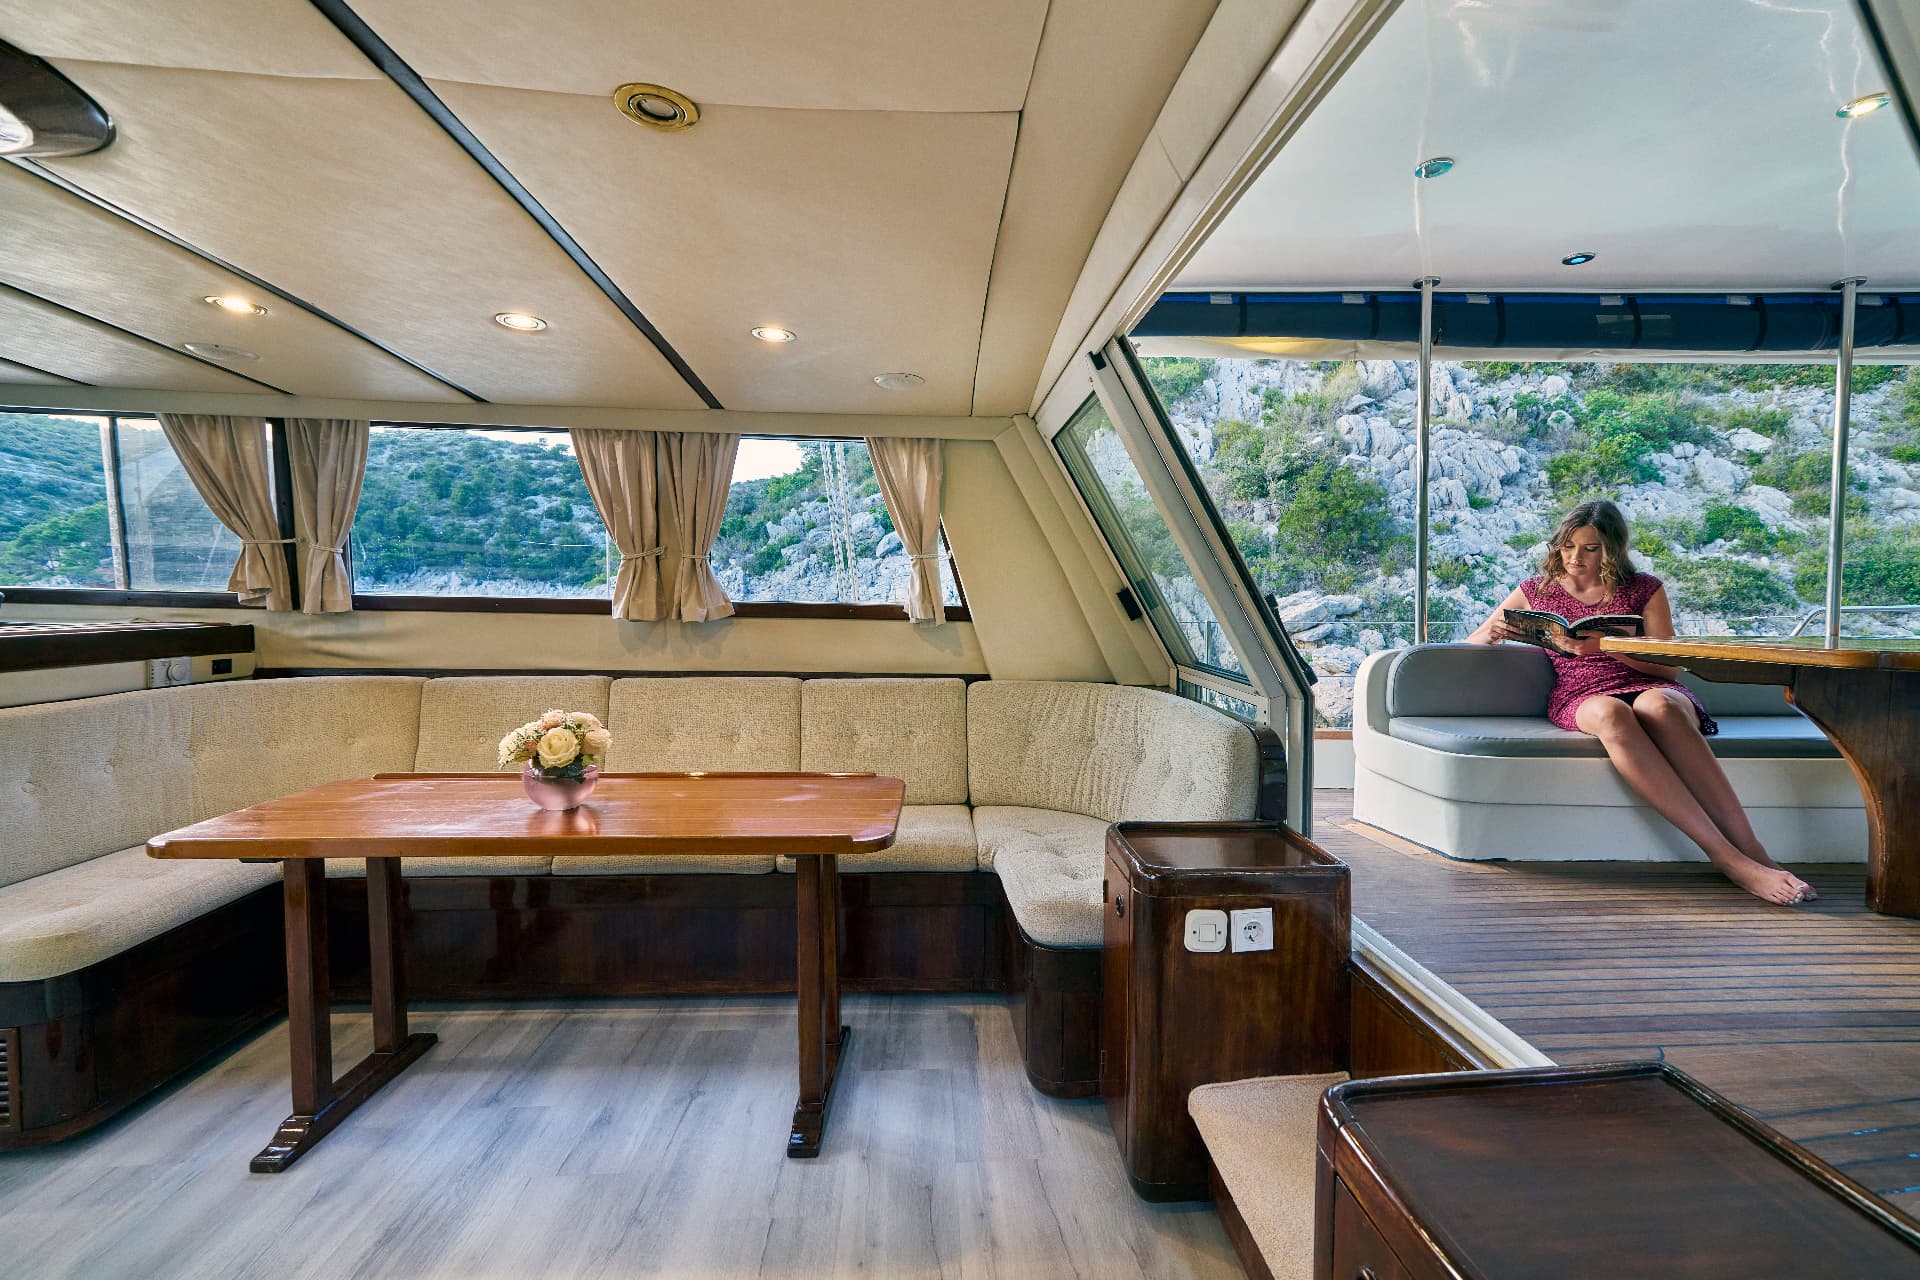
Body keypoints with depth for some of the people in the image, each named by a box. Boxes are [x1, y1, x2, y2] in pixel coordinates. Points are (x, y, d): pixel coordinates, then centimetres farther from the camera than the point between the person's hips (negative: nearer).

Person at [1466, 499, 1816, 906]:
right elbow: (1469, 647, 16)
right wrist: (1492, 633, -8)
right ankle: (1730, 858, -42)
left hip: (1650, 686, 1)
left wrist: (1607, 645, -11)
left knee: (1657, 706, -38)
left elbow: (1670, 665, 7)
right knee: (1612, 714, -39)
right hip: (1580, 696, -1)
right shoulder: (1535, 591, 16)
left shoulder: (1644, 588, 15)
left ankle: (1752, 851, -38)